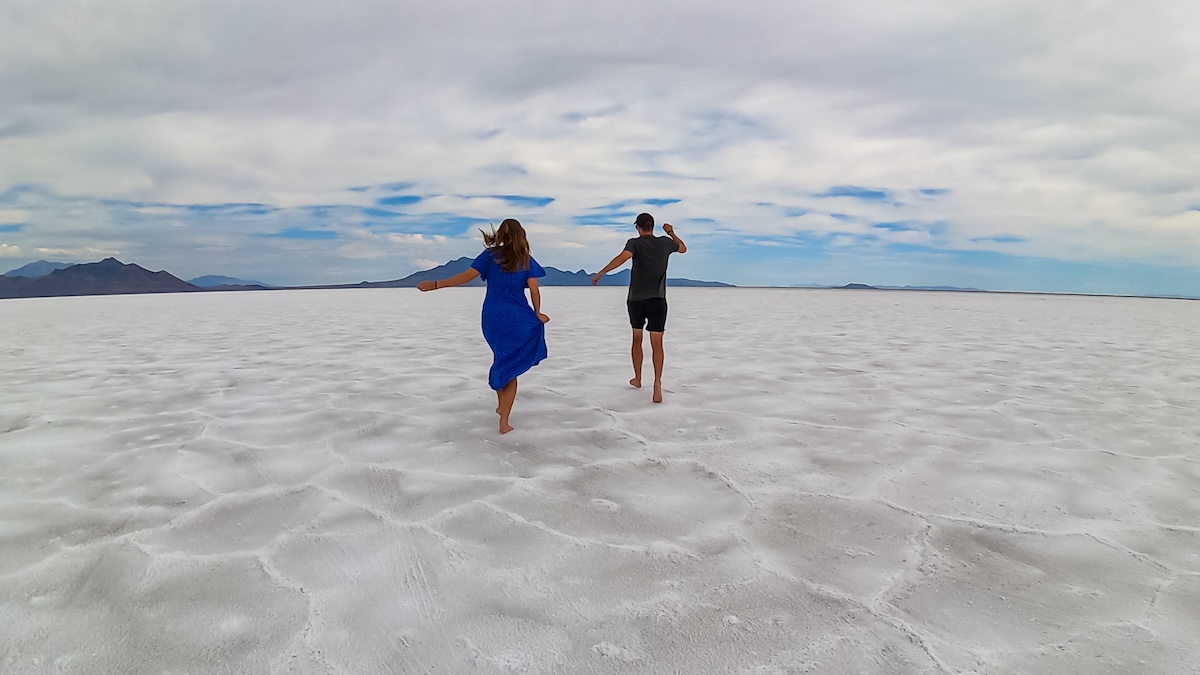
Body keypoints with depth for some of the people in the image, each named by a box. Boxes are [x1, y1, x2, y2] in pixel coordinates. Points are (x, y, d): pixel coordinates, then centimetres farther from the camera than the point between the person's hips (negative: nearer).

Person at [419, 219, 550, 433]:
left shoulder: (491, 255, 3)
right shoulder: (526, 260, 3)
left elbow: (467, 276, -6)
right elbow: (534, 290, -3)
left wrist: (436, 284, -4)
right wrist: (538, 314, 12)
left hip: (493, 319, 1)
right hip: (518, 320, -1)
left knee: (502, 360, 26)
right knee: (510, 368, 8)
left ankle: (501, 405, 30)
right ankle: (504, 421, 7)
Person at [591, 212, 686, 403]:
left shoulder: (635, 243, -5)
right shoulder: (665, 243, 6)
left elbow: (622, 257, -26)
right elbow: (683, 248, 27)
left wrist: (600, 273, -24)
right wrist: (671, 233, 40)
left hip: (636, 300, 0)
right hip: (657, 300, 1)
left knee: (637, 339, 18)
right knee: (657, 343, -5)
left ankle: (638, 378, 28)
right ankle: (657, 382, -23)